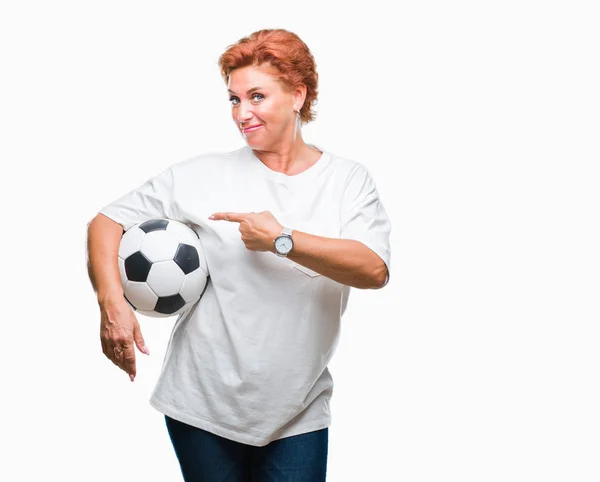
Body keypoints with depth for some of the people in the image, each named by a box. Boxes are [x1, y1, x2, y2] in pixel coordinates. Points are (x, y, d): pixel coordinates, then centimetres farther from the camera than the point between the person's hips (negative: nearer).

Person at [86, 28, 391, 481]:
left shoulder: (349, 180, -2)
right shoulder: (202, 175, -3)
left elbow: (375, 270, -16)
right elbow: (106, 223, 0)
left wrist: (281, 240, -21)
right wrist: (112, 303, -15)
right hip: (203, 406, 0)